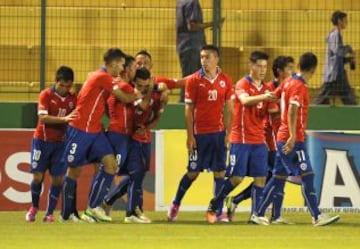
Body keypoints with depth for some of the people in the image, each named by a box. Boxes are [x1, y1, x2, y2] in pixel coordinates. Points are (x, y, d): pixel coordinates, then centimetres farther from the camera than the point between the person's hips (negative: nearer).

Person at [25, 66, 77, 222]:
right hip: (42, 140, -3)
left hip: (61, 142, 3)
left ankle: (50, 213, 6)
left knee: (58, 179, -3)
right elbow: (43, 117, -21)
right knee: (38, 176, -2)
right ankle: (34, 208, 21)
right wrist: (64, 119, -32)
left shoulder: (73, 99, 1)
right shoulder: (46, 95, -9)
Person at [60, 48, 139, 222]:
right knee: (74, 170, 1)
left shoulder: (104, 78, 14)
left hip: (95, 131, 9)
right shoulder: (102, 77, -15)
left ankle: (94, 206, -4)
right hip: (80, 130, -9)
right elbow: (125, 98, -10)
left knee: (111, 163, -6)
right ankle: (66, 214, 10)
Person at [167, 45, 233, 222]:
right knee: (193, 172, 3)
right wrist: (190, 136, -6)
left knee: (219, 172, 0)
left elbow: (229, 109, 8)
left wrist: (228, 133, 1)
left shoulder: (225, 81, 4)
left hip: (219, 133, 2)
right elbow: (188, 110, -1)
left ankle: (218, 212, 4)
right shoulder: (194, 80, -2)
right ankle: (175, 205, 21)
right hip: (199, 133, -2)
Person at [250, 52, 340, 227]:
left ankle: (258, 214, 14)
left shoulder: (289, 82, 11)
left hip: (283, 139, 9)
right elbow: (292, 111, -26)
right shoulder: (299, 87, -15)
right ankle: (316, 217, -10)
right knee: (307, 175, -8)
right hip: (293, 140, -9)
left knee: (278, 178, 12)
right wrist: (293, 136, -32)